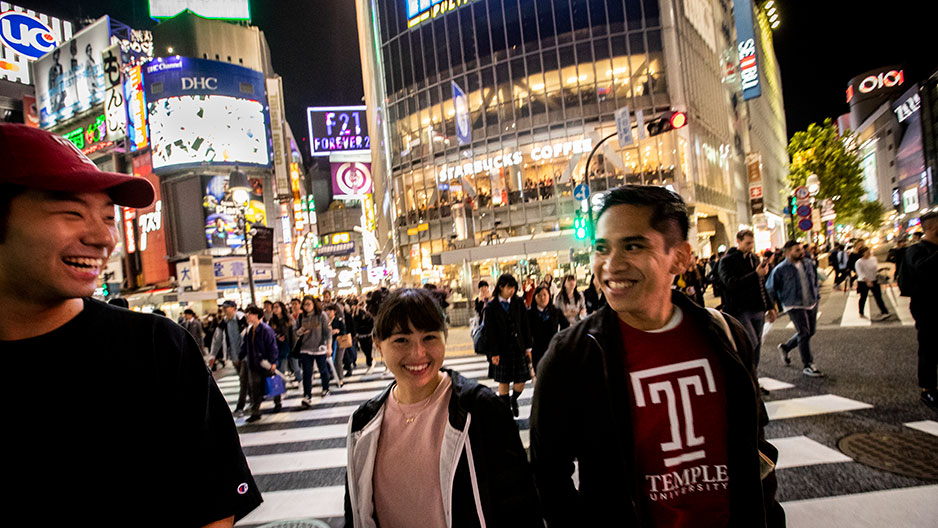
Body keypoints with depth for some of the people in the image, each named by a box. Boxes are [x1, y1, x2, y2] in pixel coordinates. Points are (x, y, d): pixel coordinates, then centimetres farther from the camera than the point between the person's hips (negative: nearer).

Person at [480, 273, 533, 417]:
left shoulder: (518, 303, 3)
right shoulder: (491, 307, -4)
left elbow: (525, 326, 6)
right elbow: (489, 331, -5)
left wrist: (528, 347, 4)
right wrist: (494, 353, -8)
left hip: (518, 347, 2)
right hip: (502, 350, -2)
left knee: (521, 381, 4)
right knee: (503, 382, 5)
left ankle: (514, 400, 36)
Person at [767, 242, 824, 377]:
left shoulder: (808, 263, 4)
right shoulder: (780, 269, -13)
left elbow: (815, 280, 21)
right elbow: (770, 288, -5)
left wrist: (816, 295, 18)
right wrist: (771, 306, -4)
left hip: (811, 303, 7)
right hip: (794, 306, -7)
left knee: (811, 331, 14)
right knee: (804, 333, -8)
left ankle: (785, 347, 35)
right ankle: (808, 366, 3)